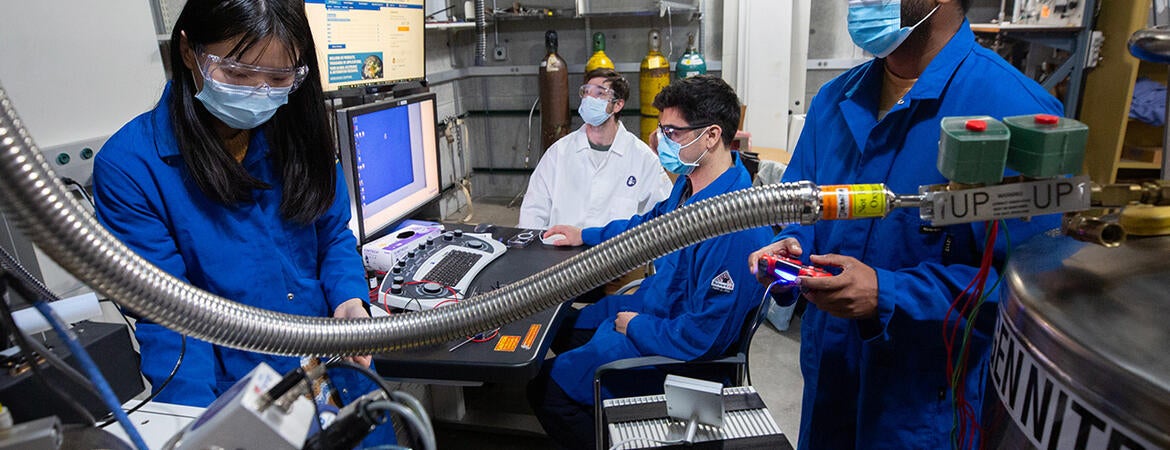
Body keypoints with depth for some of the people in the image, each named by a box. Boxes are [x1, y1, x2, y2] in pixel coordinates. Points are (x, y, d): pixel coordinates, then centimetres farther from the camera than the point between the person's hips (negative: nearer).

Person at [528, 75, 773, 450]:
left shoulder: (733, 226, -35)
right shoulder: (691, 181, -4)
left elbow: (701, 336, -31)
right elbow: (650, 223, 19)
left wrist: (636, 325, -16)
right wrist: (585, 236, 20)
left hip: (675, 346, -10)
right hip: (652, 302, 10)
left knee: (545, 387, -5)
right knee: (559, 330, 26)